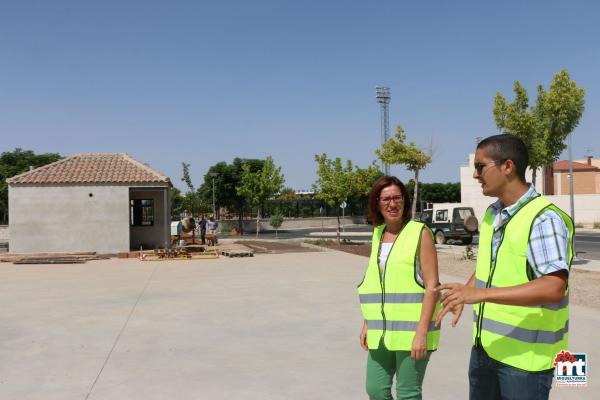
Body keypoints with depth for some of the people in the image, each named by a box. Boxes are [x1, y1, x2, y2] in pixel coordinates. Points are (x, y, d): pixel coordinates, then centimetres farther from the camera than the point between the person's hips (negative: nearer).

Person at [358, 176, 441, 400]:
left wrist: (422, 331, -17)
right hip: (382, 330, 6)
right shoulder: (378, 234, 9)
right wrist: (367, 323, 13)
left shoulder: (420, 233, -9)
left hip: (411, 329, -6)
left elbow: (432, 285, -12)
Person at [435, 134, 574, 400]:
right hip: (486, 345, 8)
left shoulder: (544, 218, -19)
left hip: (526, 353, -8)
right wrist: (462, 297, 2)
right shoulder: (492, 214, 7)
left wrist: (480, 294, -34)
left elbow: (554, 288, -29)